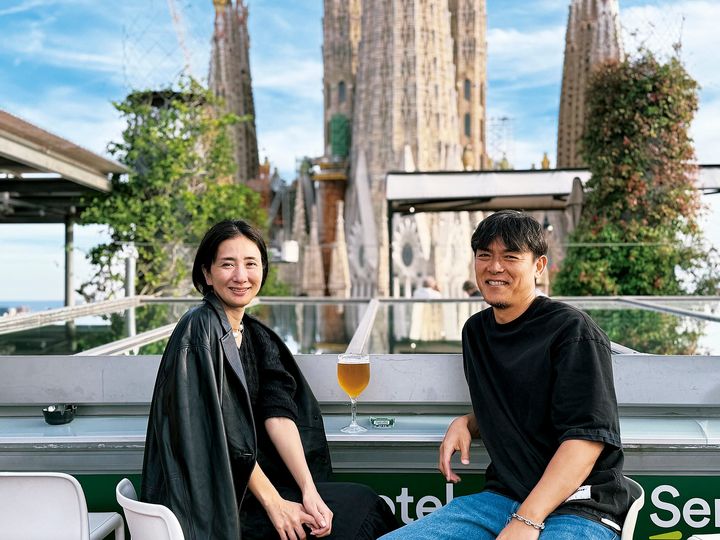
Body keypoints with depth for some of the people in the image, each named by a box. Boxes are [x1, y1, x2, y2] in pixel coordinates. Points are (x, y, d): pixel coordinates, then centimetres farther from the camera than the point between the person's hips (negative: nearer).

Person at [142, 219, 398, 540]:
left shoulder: (257, 337, 8)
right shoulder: (200, 329, -16)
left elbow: (278, 415, -4)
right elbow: (222, 435, -19)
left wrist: (309, 491, -14)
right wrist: (273, 504, -17)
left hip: (255, 480, 7)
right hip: (215, 501, -7)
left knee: (363, 500, 0)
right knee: (361, 505, -6)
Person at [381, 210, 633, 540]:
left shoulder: (573, 332, -9)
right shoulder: (476, 330, 13)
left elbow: (587, 437, -16)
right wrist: (465, 424, 5)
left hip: (577, 509, -6)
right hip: (500, 498, 6)